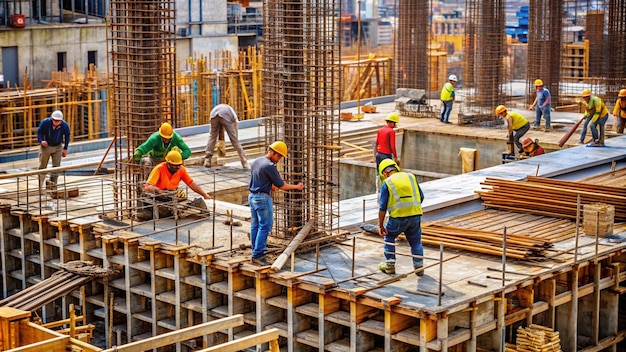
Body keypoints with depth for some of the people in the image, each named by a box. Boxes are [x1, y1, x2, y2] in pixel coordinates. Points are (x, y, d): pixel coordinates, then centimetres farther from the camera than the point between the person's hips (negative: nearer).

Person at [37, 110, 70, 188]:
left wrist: (65, 149, 3)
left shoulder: (65, 126, -16)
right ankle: (40, 184, 14)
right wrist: (41, 141, -24)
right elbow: (39, 132, -5)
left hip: (58, 147, 1)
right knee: (42, 166, 5)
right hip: (45, 146, -1)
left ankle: (53, 182, 4)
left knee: (56, 166, -2)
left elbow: (67, 136, 2)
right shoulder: (45, 122, -20)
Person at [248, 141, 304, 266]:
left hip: (252, 196, 9)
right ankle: (258, 255, -8)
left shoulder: (257, 161, 10)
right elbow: (281, 186, -13)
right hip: (263, 198, -9)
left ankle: (256, 253, 17)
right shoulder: (270, 166, -18)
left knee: (255, 226, 12)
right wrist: (296, 187, 0)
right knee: (265, 226, -5)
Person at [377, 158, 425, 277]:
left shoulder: (387, 184, 0)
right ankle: (419, 267, 15)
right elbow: (421, 197, 16)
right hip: (416, 215, 3)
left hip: (398, 217, -3)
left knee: (389, 236, 20)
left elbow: (382, 207, -3)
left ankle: (390, 265, 19)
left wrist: (380, 226, 3)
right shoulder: (411, 177, 12)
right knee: (416, 241, 17)